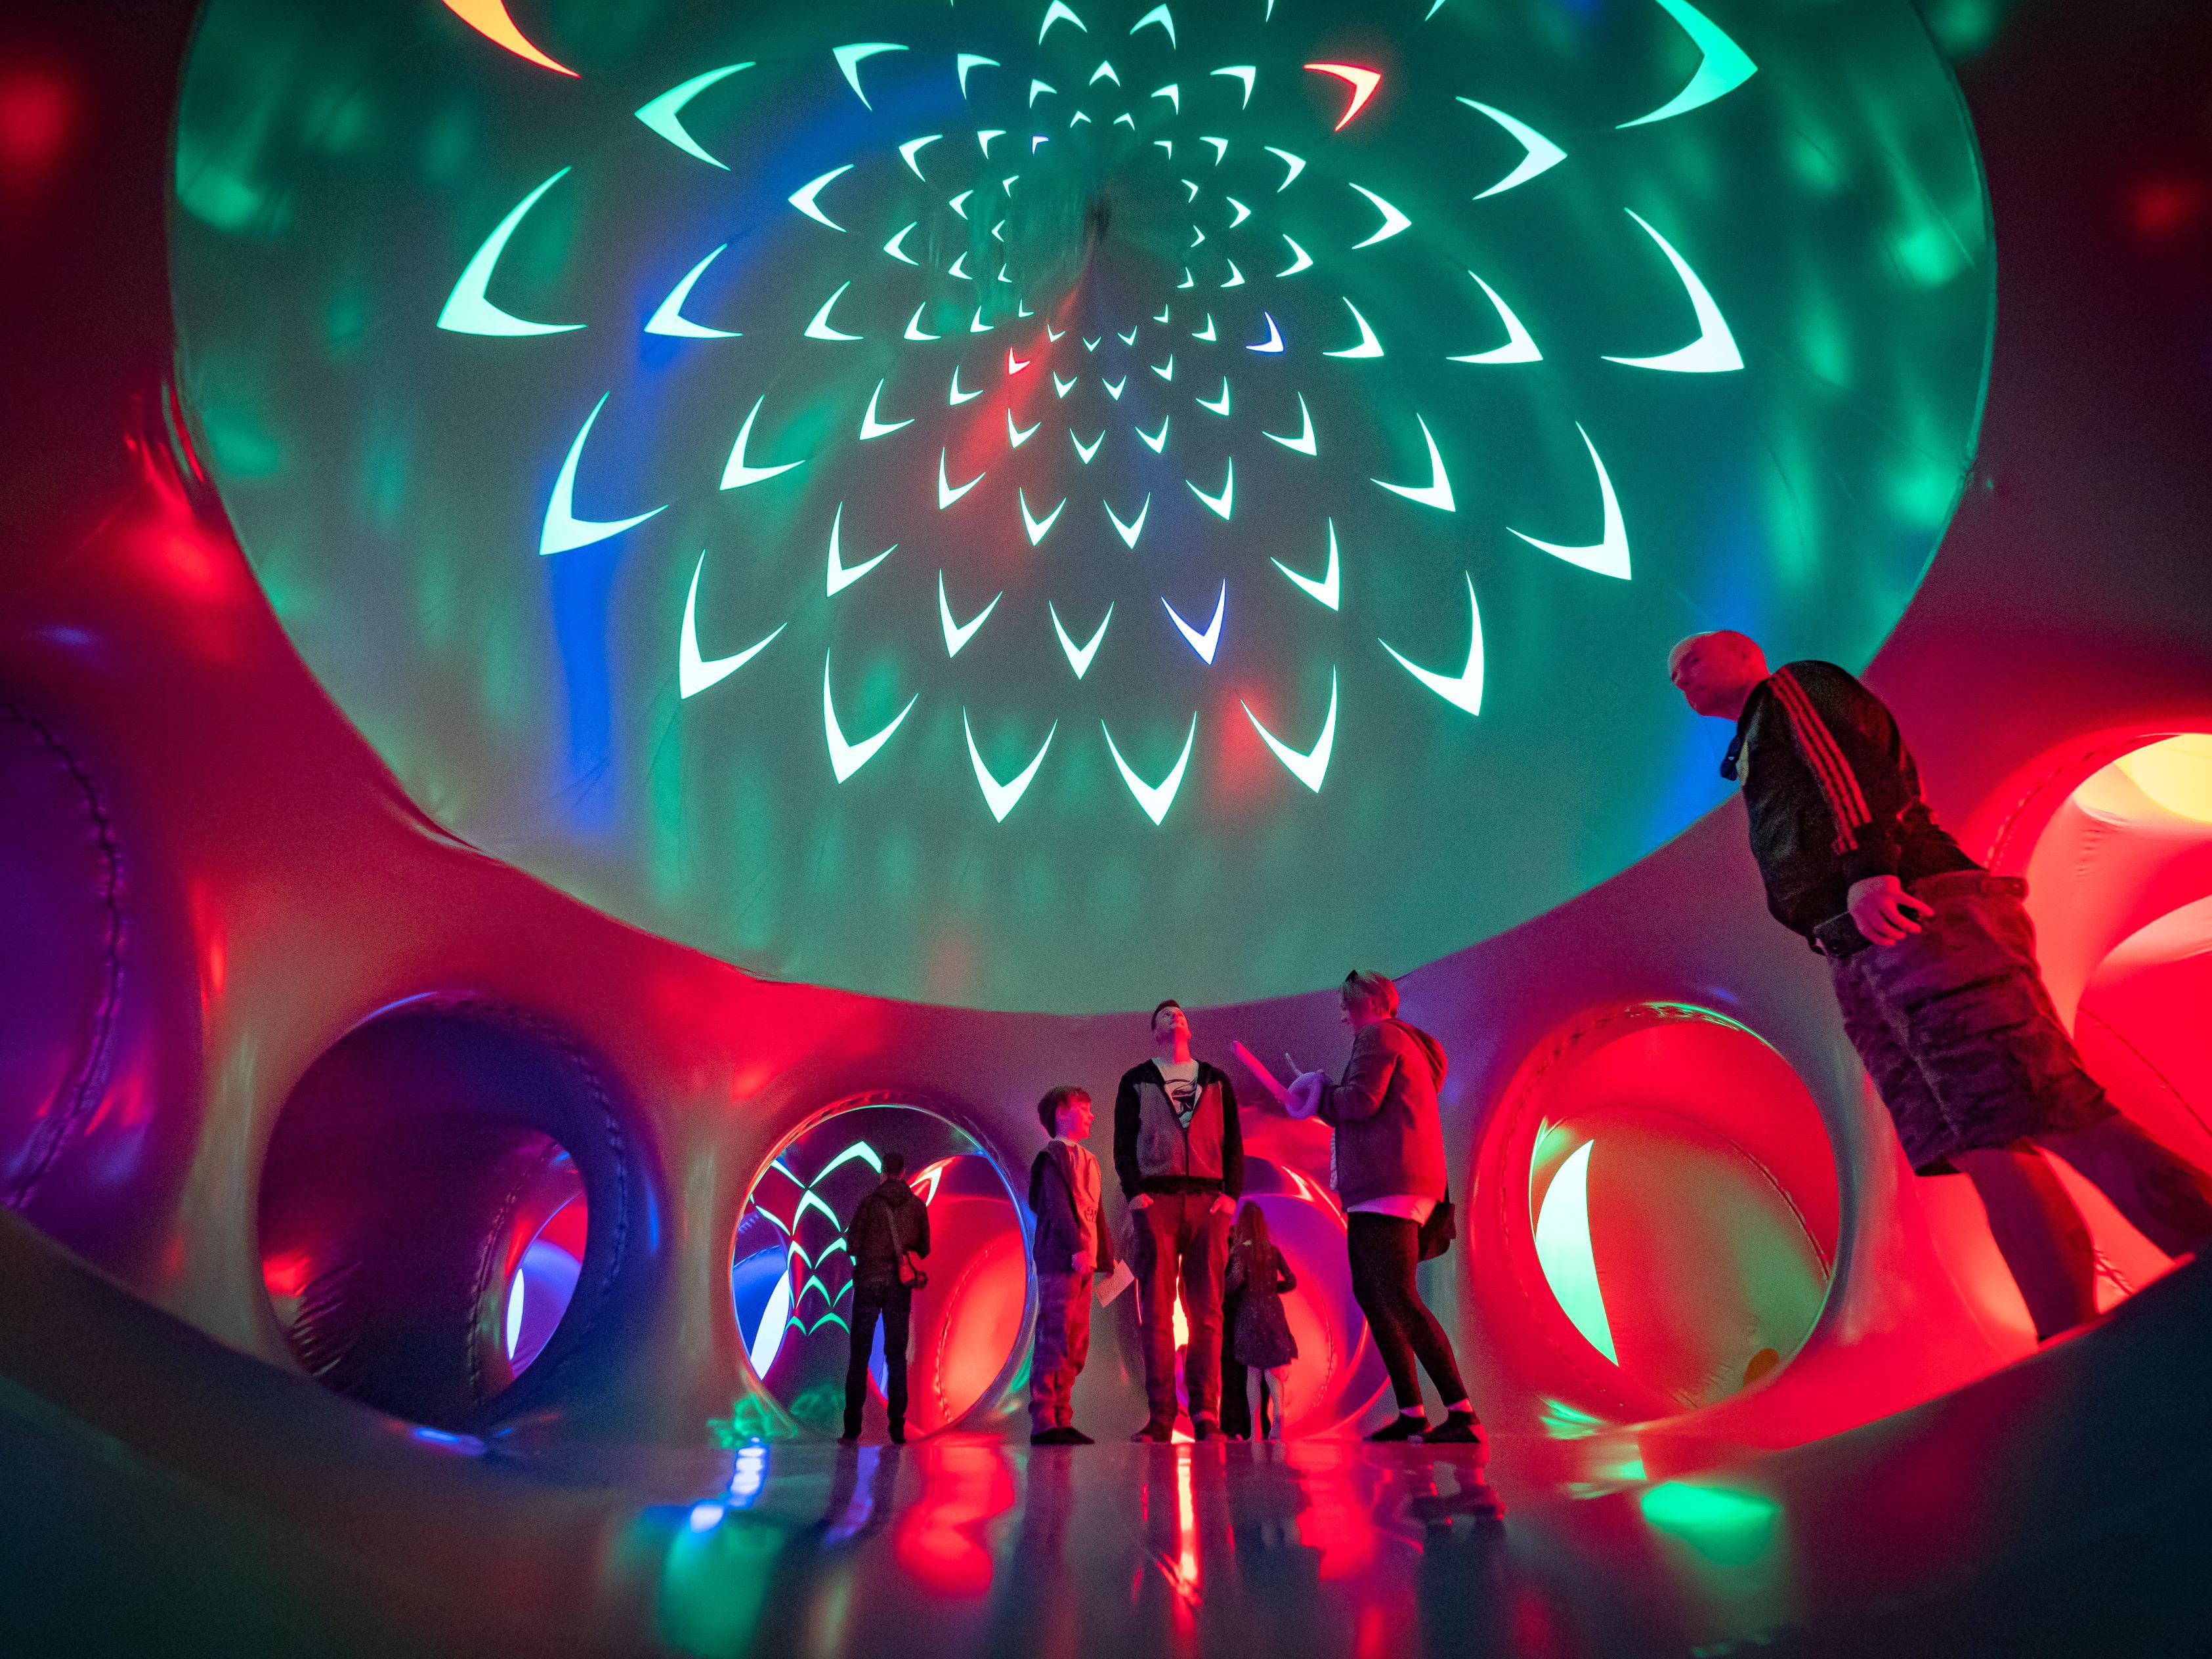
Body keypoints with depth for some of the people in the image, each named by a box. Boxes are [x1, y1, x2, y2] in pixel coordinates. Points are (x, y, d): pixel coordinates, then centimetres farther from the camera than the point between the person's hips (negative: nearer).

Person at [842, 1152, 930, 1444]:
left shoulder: (869, 1203, -4)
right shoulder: (918, 1206, 2)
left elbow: (851, 1246, -5)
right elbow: (924, 1250, 7)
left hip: (868, 1283, -1)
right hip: (900, 1288, 1)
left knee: (860, 1354, 6)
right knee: (896, 1355, 7)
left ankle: (852, 1426, 4)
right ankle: (897, 1427, 4)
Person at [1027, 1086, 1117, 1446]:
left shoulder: (1089, 1160, 22)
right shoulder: (1053, 1155, -4)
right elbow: (1057, 1204, -14)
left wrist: (1105, 1257, 16)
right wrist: (1076, 1248, -22)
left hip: (1083, 1262, 9)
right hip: (1060, 1260, -9)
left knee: (1076, 1348, 9)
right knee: (1054, 1341, -9)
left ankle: (1061, 1420, 14)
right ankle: (1043, 1423, -6)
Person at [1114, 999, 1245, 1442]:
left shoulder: (1216, 1080, 18)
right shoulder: (1136, 1081, 14)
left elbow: (1234, 1142, 12)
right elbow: (1123, 1142, 7)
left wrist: (1231, 1194, 0)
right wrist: (1134, 1192, -7)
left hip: (1208, 1201, 1)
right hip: (1155, 1201, -1)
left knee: (1206, 1311, -3)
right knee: (1156, 1311, -4)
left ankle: (1206, 1416, -1)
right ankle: (1160, 1417, -2)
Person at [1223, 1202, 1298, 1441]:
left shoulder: (1239, 1251, -7)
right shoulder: (1273, 1251, 6)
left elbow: (1236, 1279, -22)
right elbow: (1291, 1281, 9)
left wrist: (1221, 1296, -6)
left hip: (1249, 1313, -3)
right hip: (1273, 1311, 3)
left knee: (1254, 1371, 5)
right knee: (1273, 1367, 7)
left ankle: (1255, 1429, 4)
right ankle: (1278, 1412, -18)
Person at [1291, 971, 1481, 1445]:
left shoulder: (1379, 1035, -4)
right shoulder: (1403, 1041, 27)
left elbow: (1361, 1100, -18)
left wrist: (1318, 1092, -1)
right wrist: (1322, 1103, 20)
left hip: (1388, 1186, -11)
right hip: (1380, 1190, 11)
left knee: (1397, 1298, -14)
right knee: (1371, 1294, 12)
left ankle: (1462, 1413, -15)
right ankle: (1411, 1412, 14)